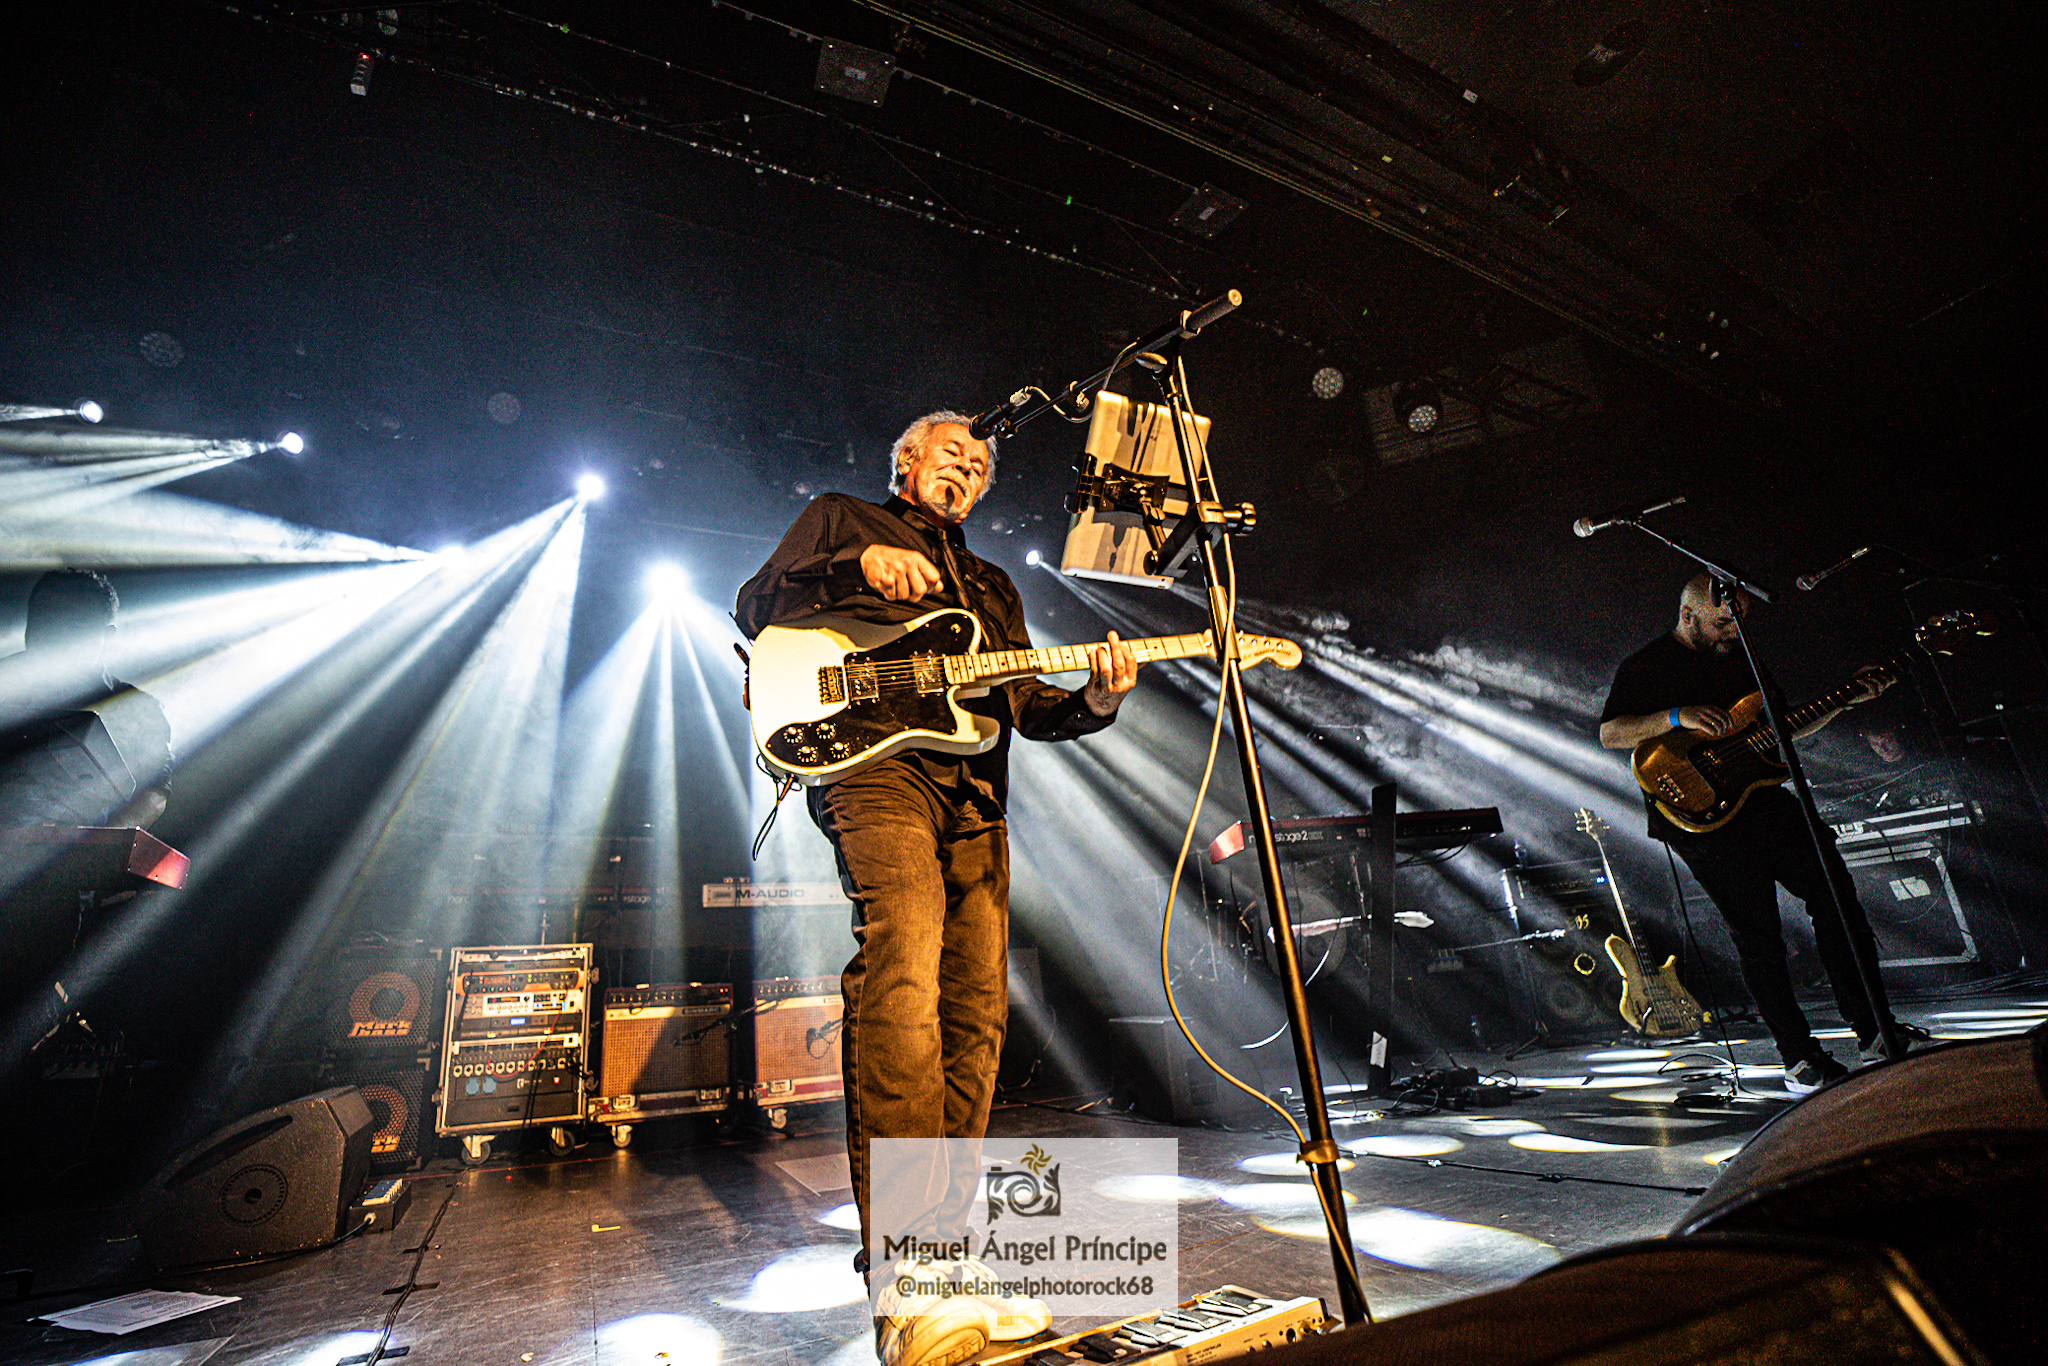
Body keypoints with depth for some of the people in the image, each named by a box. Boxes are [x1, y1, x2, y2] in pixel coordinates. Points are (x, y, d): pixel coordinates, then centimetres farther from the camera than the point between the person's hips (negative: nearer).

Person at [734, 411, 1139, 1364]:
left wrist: (1094, 700, -1)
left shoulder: (993, 586, 33)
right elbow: (754, 609, 9)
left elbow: (1030, 704, 21)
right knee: (900, 981, -25)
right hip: (871, 759, -5)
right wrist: (858, 563, -8)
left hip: (973, 796, 6)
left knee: (975, 1014, 0)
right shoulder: (841, 519, 22)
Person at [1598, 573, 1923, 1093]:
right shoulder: (1645, 667, -4)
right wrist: (1677, 717, -23)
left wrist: (1845, 700, 13)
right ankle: (1799, 1057, 6)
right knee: (1758, 936, -4)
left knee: (1836, 896, 4)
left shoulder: (1741, 656, 18)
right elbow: (1609, 734, -14)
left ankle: (1874, 1029, 18)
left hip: (1766, 798, 7)